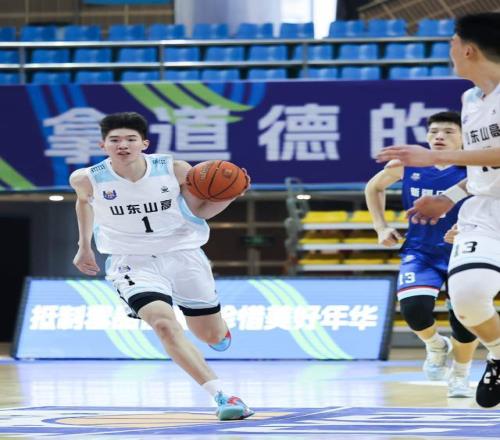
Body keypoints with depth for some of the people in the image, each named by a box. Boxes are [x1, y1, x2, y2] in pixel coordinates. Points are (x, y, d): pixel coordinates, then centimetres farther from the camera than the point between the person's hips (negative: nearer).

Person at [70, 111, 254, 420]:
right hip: (133, 263, -1)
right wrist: (85, 247, 19)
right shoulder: (88, 180, -12)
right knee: (164, 323, -28)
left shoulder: (175, 170, -14)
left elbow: (200, 210, 1)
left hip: (183, 255, 2)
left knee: (213, 337, 10)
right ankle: (221, 397, -27)